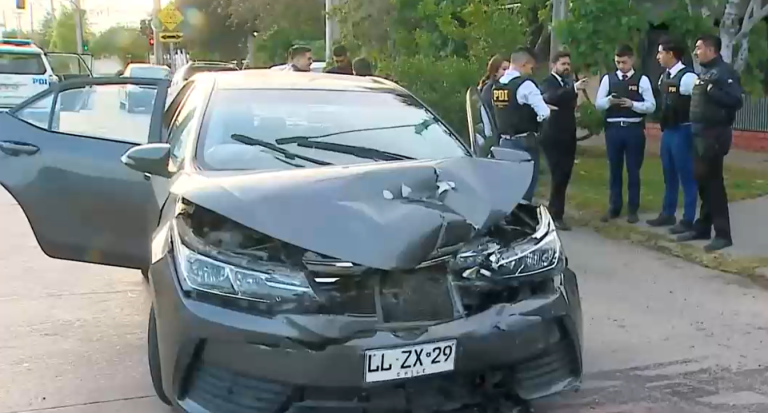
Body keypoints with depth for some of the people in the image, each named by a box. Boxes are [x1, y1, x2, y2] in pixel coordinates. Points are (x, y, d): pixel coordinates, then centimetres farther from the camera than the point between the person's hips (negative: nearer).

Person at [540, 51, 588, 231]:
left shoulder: (569, 83, 13)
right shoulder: (548, 83, -8)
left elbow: (569, 104, 14)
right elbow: (551, 98, -31)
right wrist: (574, 89, -42)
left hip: (568, 137, 7)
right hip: (553, 138, -7)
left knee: (564, 176, 9)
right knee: (559, 176, -10)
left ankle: (554, 211, 20)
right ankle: (556, 216, -4)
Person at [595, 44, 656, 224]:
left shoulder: (642, 80, 0)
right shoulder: (608, 79, 7)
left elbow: (651, 106, -4)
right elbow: (598, 104, 4)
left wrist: (632, 104, -19)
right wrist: (609, 100, -16)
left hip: (634, 129, -2)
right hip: (613, 129, 2)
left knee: (633, 170, 6)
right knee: (614, 170, 10)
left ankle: (632, 209, 15)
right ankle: (614, 207, 19)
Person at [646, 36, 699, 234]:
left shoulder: (687, 77, -17)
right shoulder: (664, 77, 10)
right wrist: (664, 125, 15)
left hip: (682, 131, -9)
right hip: (667, 131, 9)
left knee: (686, 176, -1)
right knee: (669, 175, 18)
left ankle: (688, 220, 7)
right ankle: (668, 214, 30)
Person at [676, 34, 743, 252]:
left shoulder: (725, 71, -12)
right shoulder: (704, 72, 16)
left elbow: (736, 101, -22)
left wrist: (711, 90, -23)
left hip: (715, 134, -9)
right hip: (700, 134, 9)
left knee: (713, 182, -7)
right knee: (702, 181, 13)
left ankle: (723, 234, -1)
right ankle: (703, 226, 22)